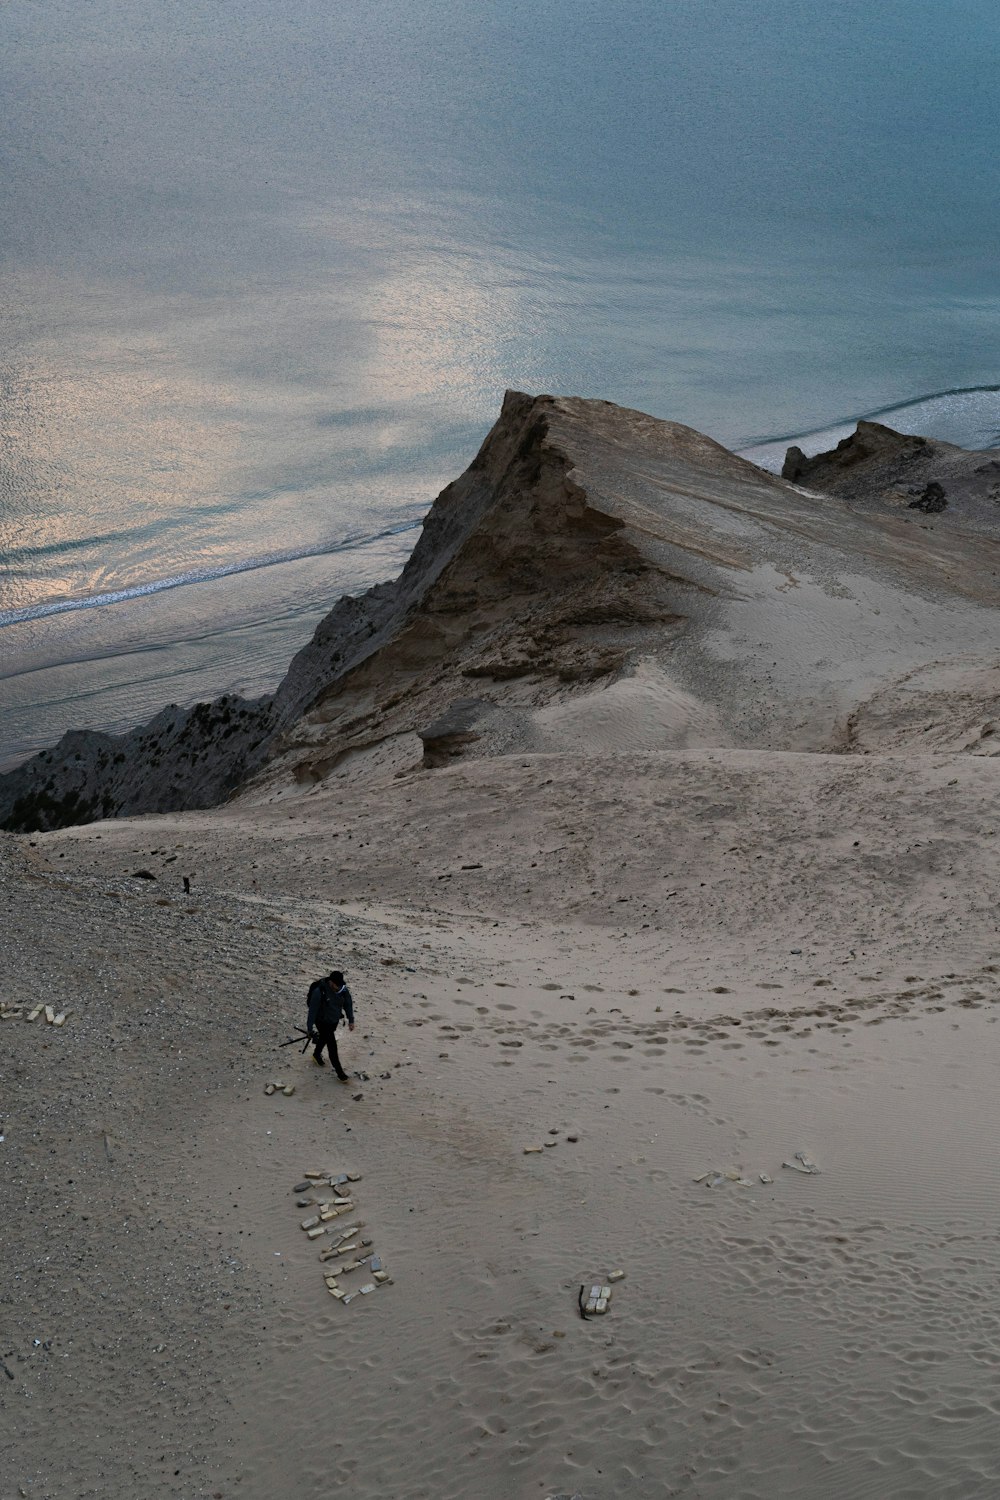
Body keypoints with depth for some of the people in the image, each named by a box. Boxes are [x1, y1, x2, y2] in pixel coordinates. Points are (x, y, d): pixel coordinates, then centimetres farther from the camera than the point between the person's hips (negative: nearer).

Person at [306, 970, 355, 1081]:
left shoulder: (343, 989, -17)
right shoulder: (319, 992, -33)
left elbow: (348, 1004, -2)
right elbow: (312, 1010, -25)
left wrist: (351, 1020, 3)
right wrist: (309, 1028, -19)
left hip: (335, 1020, 6)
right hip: (323, 1022, -6)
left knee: (324, 1038, 29)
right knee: (332, 1047, -3)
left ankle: (316, 1054, 57)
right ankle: (339, 1072, 9)